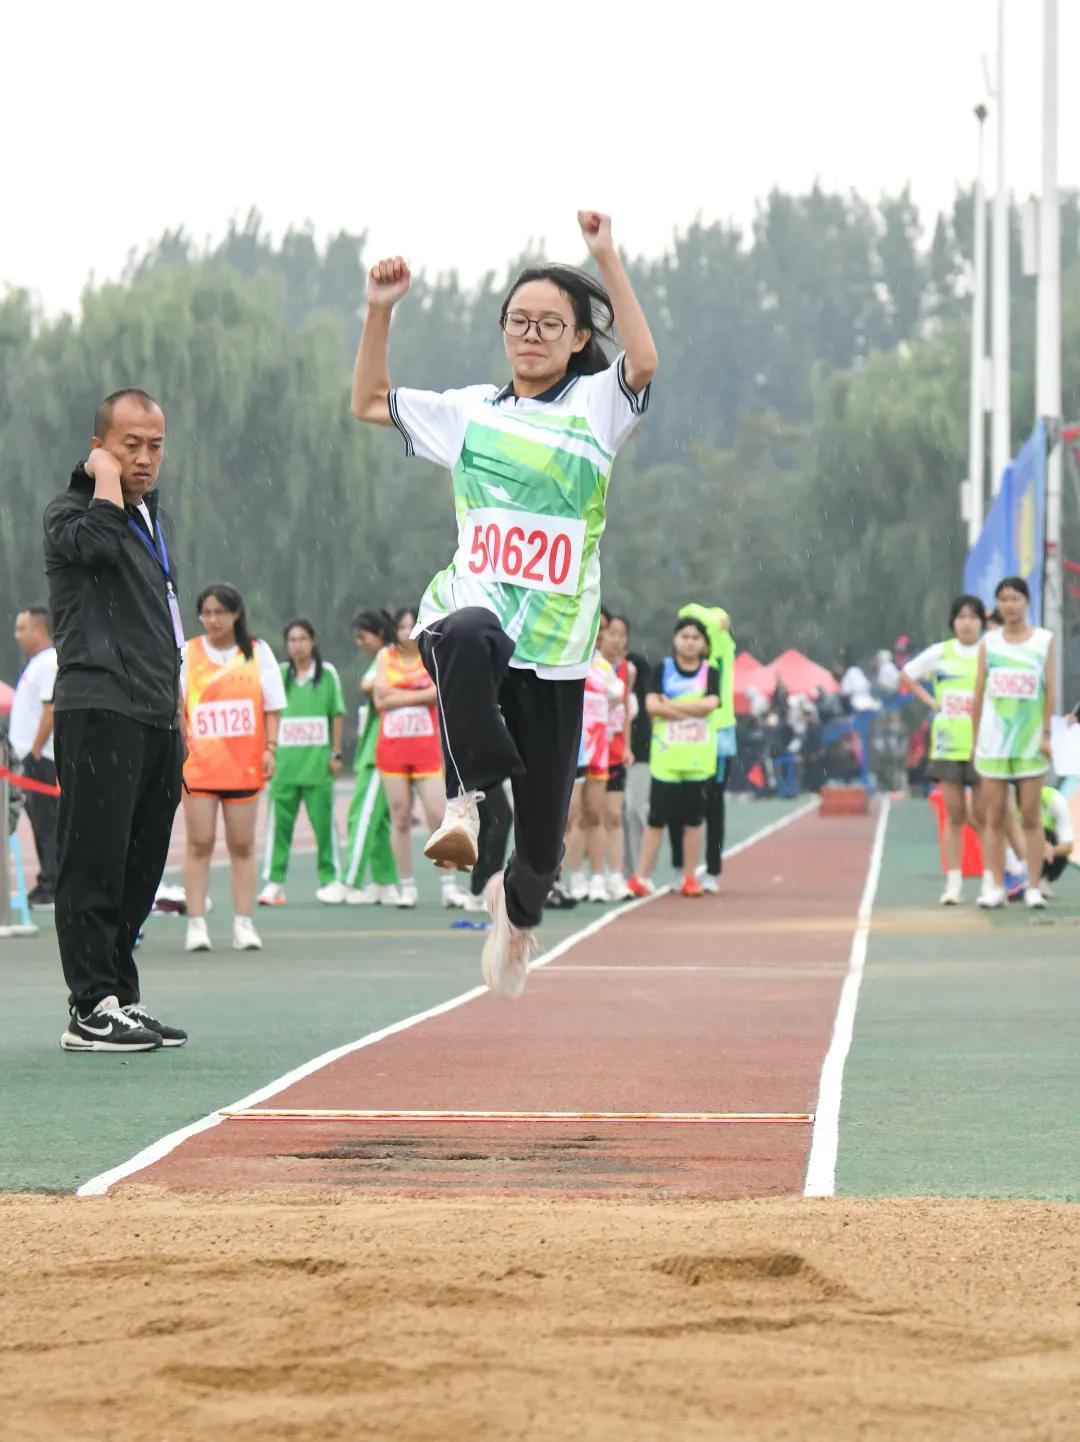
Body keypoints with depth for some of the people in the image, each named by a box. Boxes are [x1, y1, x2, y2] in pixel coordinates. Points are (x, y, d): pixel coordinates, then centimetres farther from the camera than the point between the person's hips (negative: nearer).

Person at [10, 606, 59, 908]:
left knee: (48, 823, -9)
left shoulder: (50, 662, -13)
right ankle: (47, 887, 14)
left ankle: (50, 888, -10)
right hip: (33, 755, 10)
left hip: (42, 757, -10)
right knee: (42, 823, 11)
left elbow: (51, 710, -19)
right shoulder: (36, 663, 19)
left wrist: (35, 750, -19)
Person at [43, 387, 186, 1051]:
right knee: (95, 863, -9)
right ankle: (92, 1009, -9)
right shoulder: (70, 512, -3)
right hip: (99, 710, -8)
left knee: (141, 867, 10)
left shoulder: (152, 516, 21)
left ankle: (122, 997, 16)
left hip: (156, 718, 8)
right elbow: (97, 543, -29)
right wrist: (106, 476, -13)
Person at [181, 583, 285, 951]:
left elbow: (272, 706, 8)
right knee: (199, 843, -3)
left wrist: (270, 749, -1)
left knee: (242, 845, 3)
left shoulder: (258, 652, 6)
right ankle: (196, 925, -1)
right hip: (198, 764, -1)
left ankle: (243, 924, 6)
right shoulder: (186, 654, 4)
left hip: (244, 765, 1)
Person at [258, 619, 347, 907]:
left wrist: (336, 753, 1)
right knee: (279, 821, -1)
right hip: (285, 760, 1)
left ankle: (329, 880, 9)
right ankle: (274, 882, 1)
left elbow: (337, 715, 6)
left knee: (323, 821, 0)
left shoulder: (326, 673, 5)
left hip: (318, 761, -1)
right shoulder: (280, 675, 9)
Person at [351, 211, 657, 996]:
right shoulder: (470, 412, 17)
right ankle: (465, 804, -44)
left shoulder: (594, 405, 7)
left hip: (555, 645, 0)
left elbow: (643, 361, -14)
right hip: (473, 603, 0)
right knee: (466, 638, -43)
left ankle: (516, 906, 38)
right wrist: (380, 313, 12)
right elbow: (369, 402, 25)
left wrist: (608, 260, -18)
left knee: (543, 836, 4)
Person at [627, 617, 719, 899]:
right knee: (656, 818, -2)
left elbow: (709, 705, -12)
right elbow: (652, 705, -9)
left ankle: (690, 878, 12)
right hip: (665, 756, -1)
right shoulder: (663, 670, 5)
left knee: (694, 819, 5)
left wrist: (670, 705, -12)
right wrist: (692, 710, -13)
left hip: (698, 759, 1)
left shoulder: (710, 673, 6)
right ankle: (641, 877, 1)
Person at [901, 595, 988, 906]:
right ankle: (953, 882, 6)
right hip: (947, 745, 2)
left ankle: (991, 881, 5)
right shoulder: (940, 653, 6)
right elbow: (907, 675, 18)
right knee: (954, 815, 4)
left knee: (983, 815, -1)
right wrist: (931, 702, 8)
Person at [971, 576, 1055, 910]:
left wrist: (1046, 734, -6)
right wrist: (975, 739, 5)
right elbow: (979, 693, 8)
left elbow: (1050, 690, 1)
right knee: (994, 818, 1)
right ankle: (996, 887, 4)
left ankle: (1033, 887, 1)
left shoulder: (1044, 641, 3)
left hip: (1030, 741, -2)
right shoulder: (989, 642, 8)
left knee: (1030, 817, -1)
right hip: (993, 742, 2)